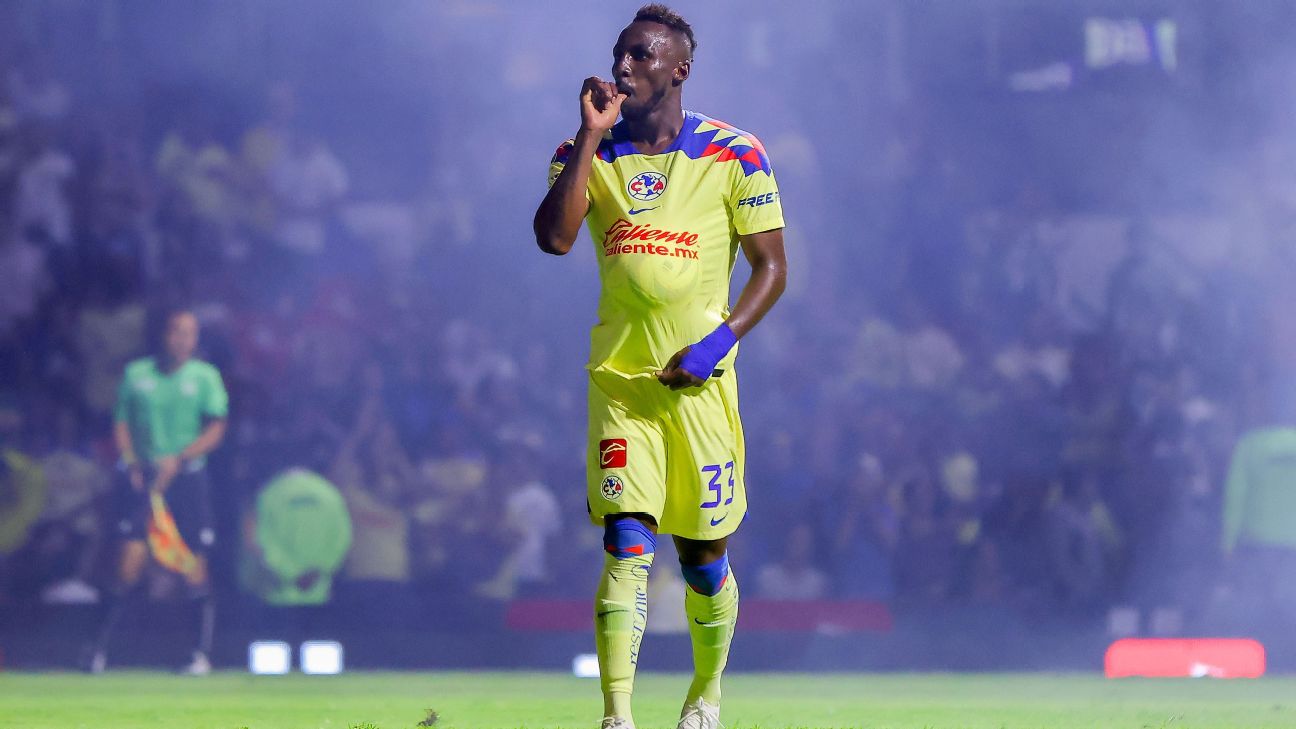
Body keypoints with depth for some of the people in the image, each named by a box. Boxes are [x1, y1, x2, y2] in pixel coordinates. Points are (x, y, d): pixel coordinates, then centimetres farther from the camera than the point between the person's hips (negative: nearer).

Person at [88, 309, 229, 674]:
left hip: (187, 476, 0)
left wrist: (178, 459, -15)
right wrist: (132, 463, -5)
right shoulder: (136, 374, 7)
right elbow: (121, 424, 10)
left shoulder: (206, 377, 3)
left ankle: (203, 653, 6)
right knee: (132, 555, -12)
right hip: (143, 476, 0)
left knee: (195, 565, -1)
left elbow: (215, 430, -2)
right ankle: (101, 647, -6)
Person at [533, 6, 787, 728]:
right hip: (619, 375, 1)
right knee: (627, 545, -12)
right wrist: (591, 136, -13)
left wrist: (719, 340, -13)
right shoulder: (591, 153, 6)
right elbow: (554, 237, -11)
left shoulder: (733, 155, 0)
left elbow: (773, 268, 1)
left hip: (699, 374, -1)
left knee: (704, 557, 7)